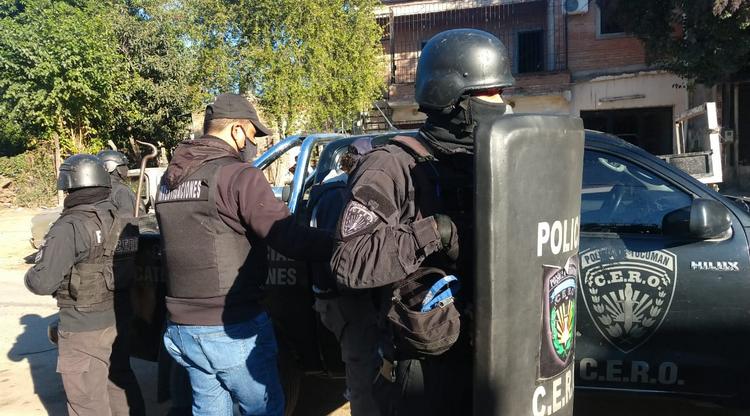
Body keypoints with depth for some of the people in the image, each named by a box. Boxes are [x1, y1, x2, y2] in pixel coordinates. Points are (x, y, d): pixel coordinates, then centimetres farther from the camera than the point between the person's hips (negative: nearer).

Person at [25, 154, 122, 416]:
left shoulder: (70, 227, -19)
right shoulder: (119, 218, 0)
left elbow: (41, 282, -19)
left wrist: (31, 275, 4)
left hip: (83, 328, -7)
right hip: (115, 319, 7)